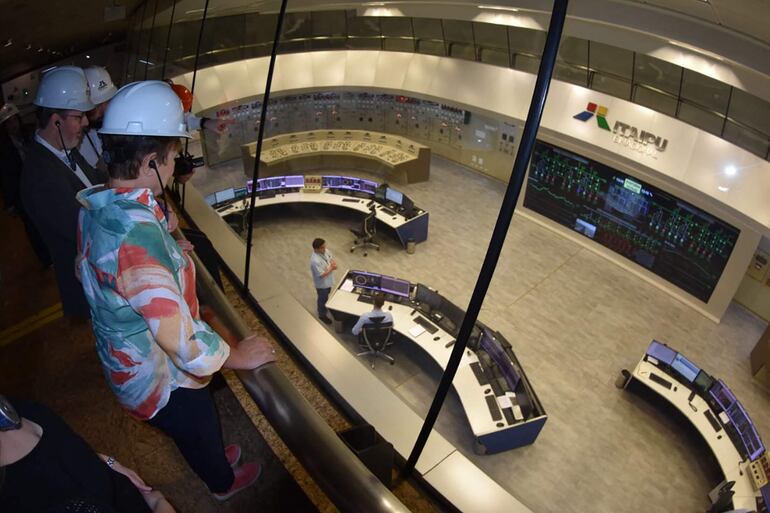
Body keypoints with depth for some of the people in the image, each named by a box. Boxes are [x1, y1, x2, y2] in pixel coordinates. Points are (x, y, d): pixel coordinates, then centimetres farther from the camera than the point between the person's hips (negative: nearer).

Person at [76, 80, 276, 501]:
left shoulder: (96, 209, -9)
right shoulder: (137, 234, -39)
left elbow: (89, 270, 11)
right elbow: (181, 340, -37)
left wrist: (168, 255, 11)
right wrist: (237, 355, -20)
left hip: (127, 366, 7)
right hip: (163, 382, -7)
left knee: (197, 432, 34)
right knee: (200, 431, 25)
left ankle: (213, 458, 63)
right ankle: (224, 483, 55)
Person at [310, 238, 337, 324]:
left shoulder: (325, 251, -15)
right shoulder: (315, 261, -39)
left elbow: (331, 258, 3)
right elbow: (322, 274, -33)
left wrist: (333, 263, -19)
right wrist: (331, 268, -25)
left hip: (328, 280, 7)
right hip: (322, 284, -7)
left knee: (326, 295, 33)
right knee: (323, 299, 17)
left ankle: (326, 305, 61)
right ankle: (322, 315, 41)